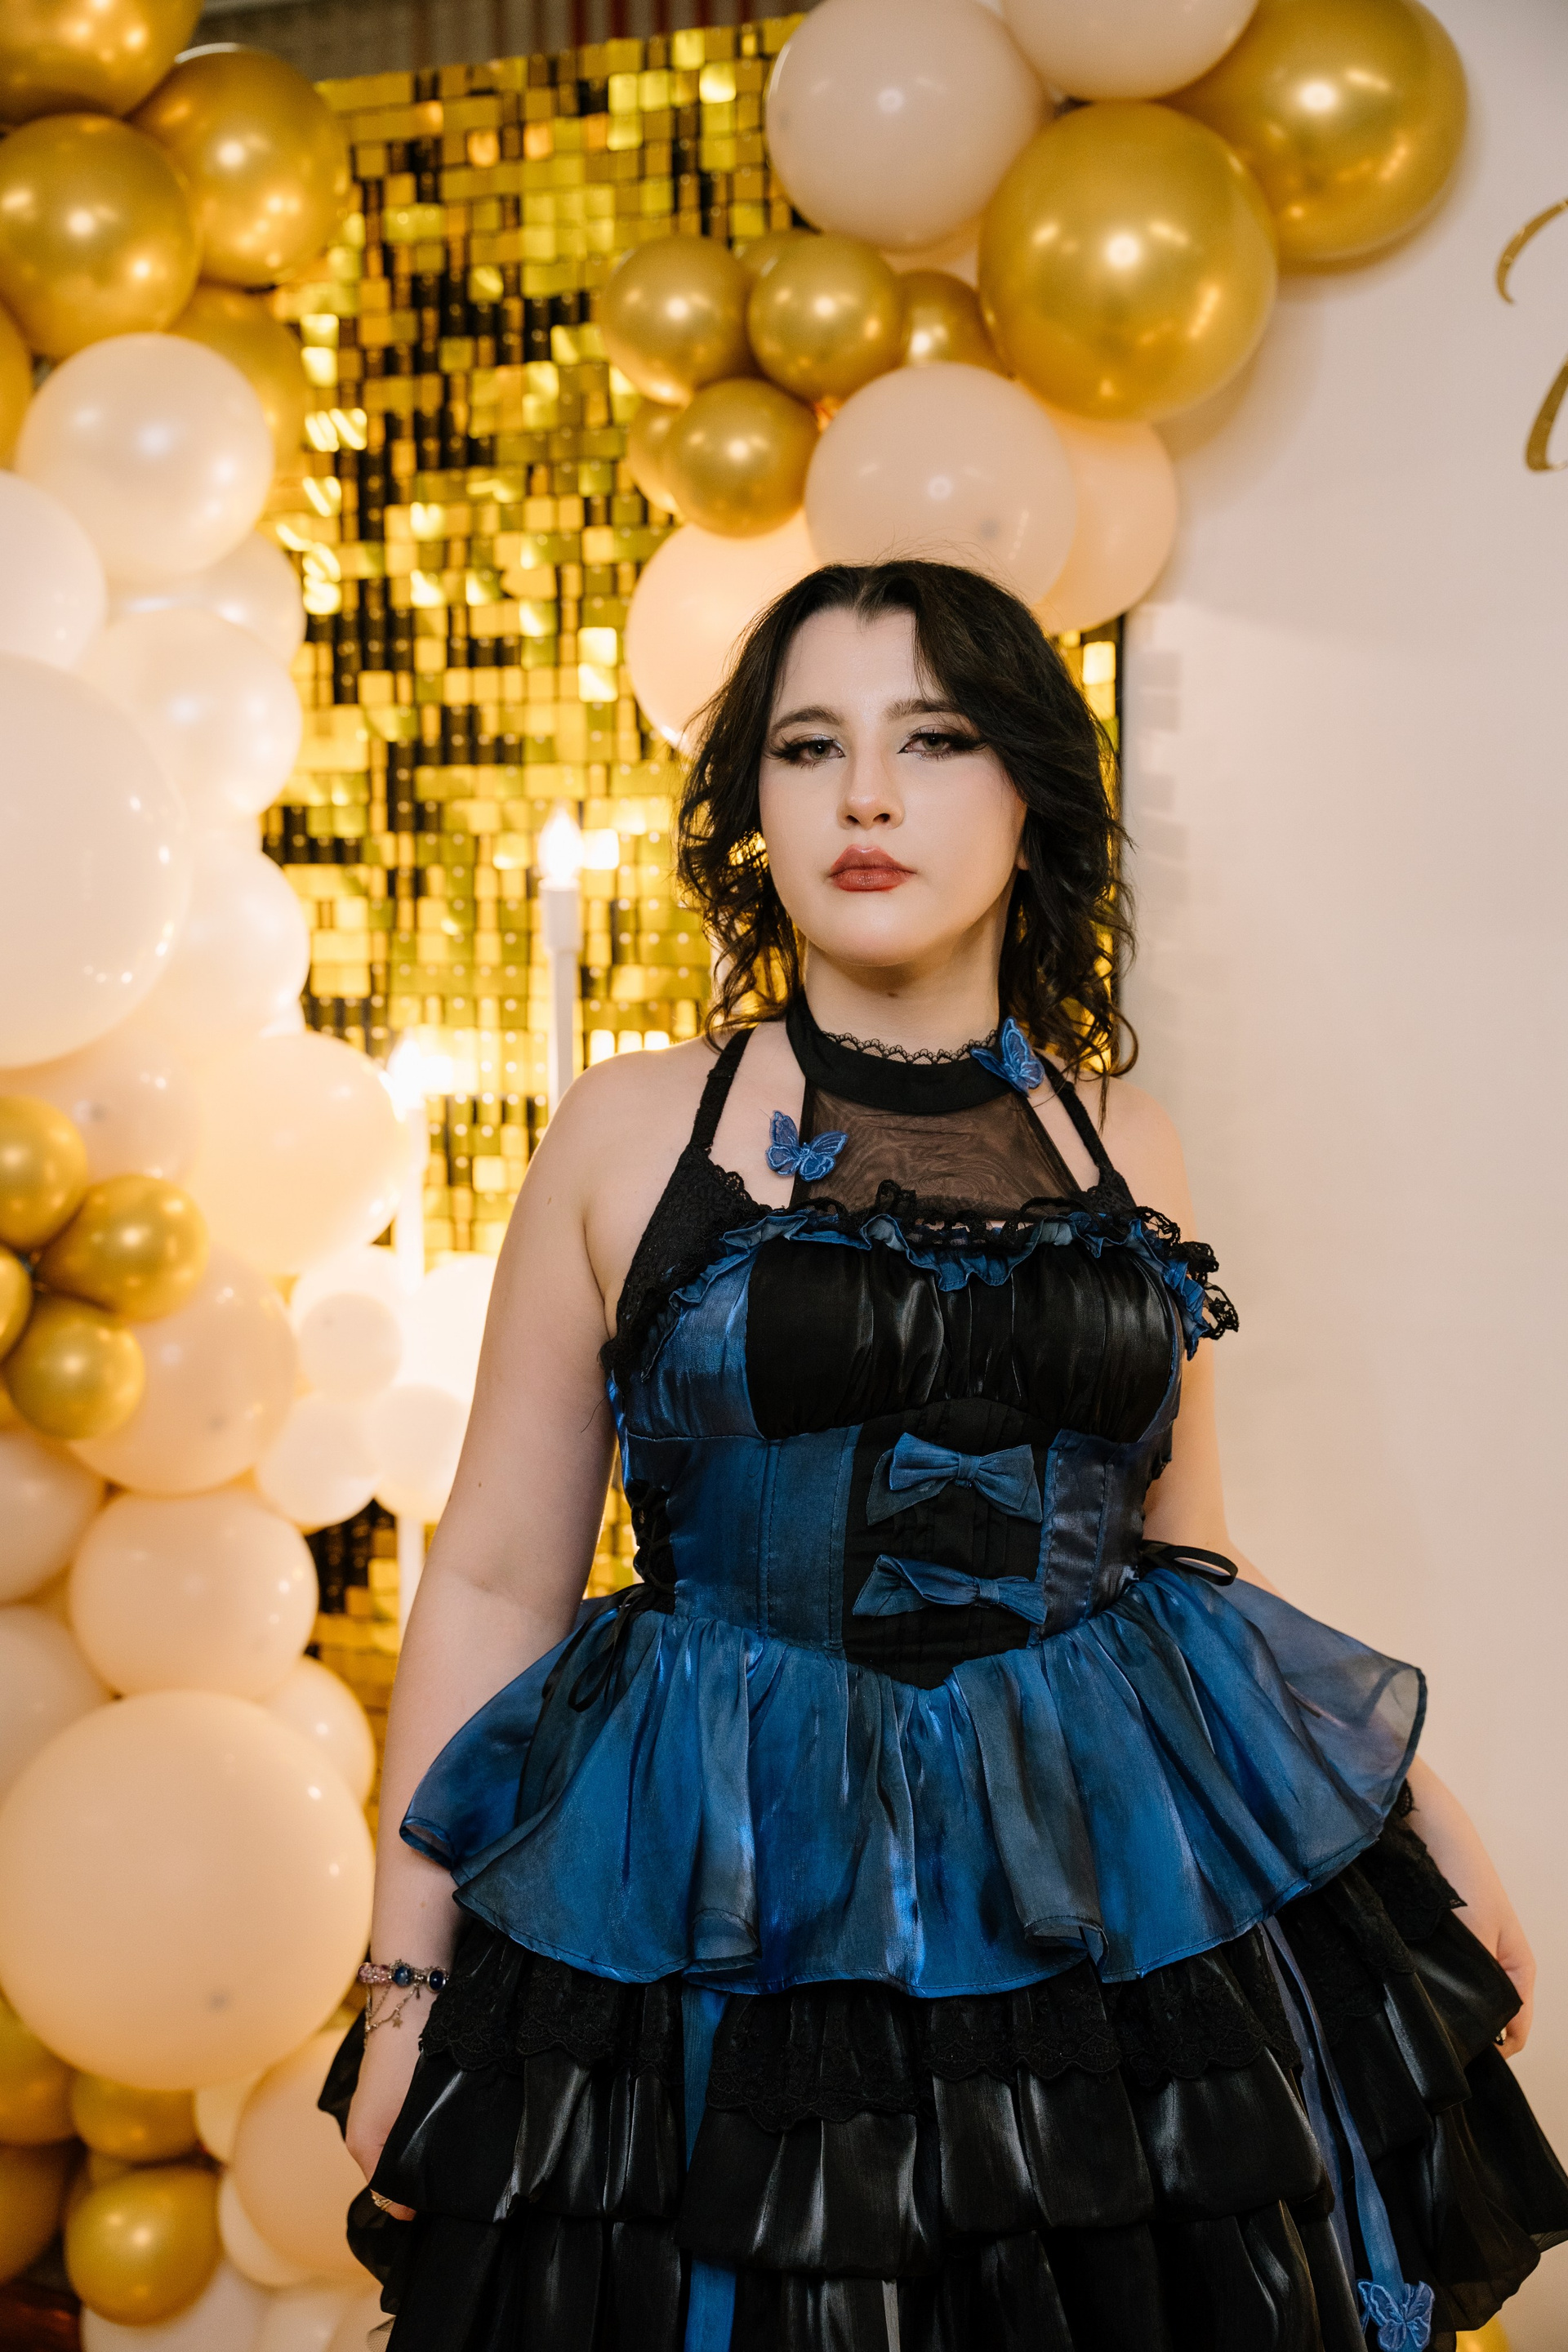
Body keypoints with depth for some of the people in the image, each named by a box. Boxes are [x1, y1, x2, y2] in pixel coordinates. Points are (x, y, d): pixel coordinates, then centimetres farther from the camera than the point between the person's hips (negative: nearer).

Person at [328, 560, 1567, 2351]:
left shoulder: (1123, 1143, 5)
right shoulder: (636, 1128, -3)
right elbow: (493, 1583, -1)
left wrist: (1417, 1807, 10)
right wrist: (406, 1976, -2)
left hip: (1123, 1894, 3)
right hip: (719, 1919, -2)